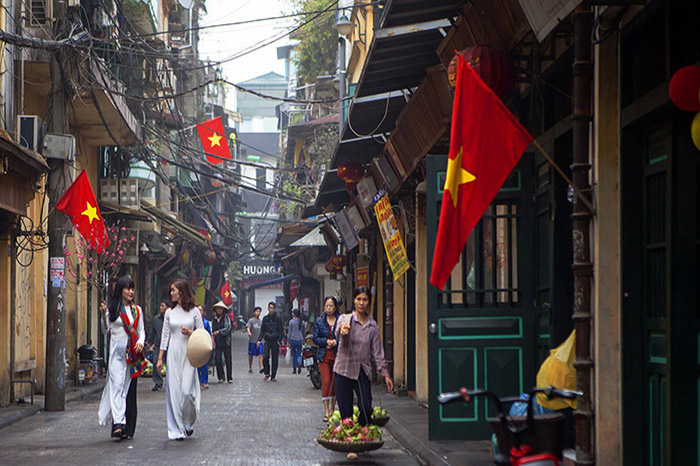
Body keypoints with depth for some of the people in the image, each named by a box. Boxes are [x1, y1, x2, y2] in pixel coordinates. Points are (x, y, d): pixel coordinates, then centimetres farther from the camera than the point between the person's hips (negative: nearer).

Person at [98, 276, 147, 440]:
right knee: (117, 385, -15)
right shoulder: (113, 308, 3)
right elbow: (106, 329, 2)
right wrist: (104, 314, -14)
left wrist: (141, 342, -5)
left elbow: (141, 331, 15)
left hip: (133, 353, 3)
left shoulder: (137, 310, 13)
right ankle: (118, 423, -24)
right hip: (117, 351, -3)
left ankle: (128, 428, 7)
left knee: (130, 388, 3)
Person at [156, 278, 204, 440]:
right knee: (174, 390, -2)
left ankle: (188, 423, 15)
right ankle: (176, 429, 3)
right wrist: (160, 358, 6)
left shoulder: (194, 311, 2)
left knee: (187, 390, -9)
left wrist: (190, 333, -14)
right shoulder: (169, 312, 7)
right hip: (173, 354, 2)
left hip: (189, 354, -2)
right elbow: (165, 336, 9)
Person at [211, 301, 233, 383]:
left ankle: (230, 378, 8)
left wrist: (218, 332, -22)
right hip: (217, 343, 3)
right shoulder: (214, 319, 12)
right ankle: (221, 377, 3)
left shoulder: (226, 318, -2)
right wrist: (213, 340, 3)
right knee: (218, 359, -6)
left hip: (226, 342, -3)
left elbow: (227, 329, -13)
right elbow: (213, 330, 16)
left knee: (228, 360, 1)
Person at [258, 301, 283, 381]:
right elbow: (262, 330, 13)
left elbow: (281, 330, 1)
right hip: (267, 341, 1)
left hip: (275, 342, -1)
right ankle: (267, 373, 3)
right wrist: (259, 340, 3)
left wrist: (279, 340, -10)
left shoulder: (278, 318, 1)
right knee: (265, 357, -15)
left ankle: (273, 376, 10)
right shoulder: (265, 318, 9)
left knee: (275, 359, 1)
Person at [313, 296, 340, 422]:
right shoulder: (319, 321, 7)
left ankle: (332, 409, 21)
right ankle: (326, 412, -7)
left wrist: (336, 342, -14)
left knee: (335, 383, 7)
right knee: (326, 382, -8)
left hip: (337, 355, 0)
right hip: (324, 356, 0)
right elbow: (315, 338, 4)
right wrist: (327, 341, -12)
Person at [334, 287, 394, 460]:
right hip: (344, 369, -2)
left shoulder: (372, 325, 7)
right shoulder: (345, 319, -3)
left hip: (363, 370, 2)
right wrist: (342, 329, -50)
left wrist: (385, 373, 3)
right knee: (346, 410, -2)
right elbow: (339, 333, -26)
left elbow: (377, 352, 9)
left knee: (366, 409, -10)